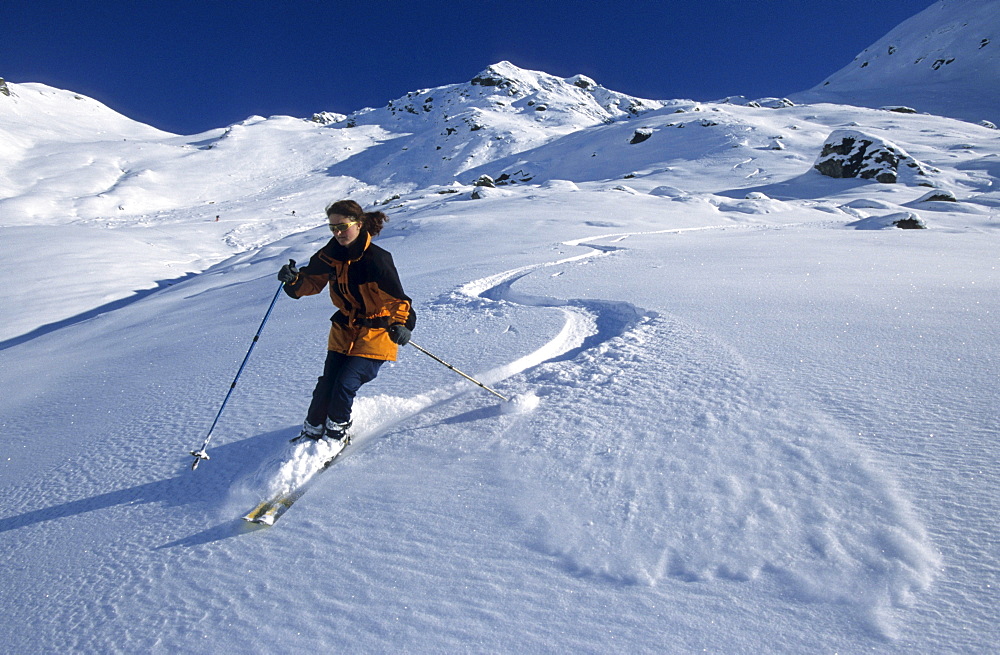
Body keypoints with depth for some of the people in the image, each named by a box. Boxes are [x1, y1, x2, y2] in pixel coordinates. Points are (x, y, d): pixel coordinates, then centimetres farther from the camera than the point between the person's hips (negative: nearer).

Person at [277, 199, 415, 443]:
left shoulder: (376, 259, -21)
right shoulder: (330, 254, -3)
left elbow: (397, 298, -21)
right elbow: (312, 282, 8)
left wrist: (400, 324, -38)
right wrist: (294, 280, -14)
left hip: (376, 332, -5)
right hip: (344, 329, 5)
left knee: (345, 383, -12)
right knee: (327, 383, 2)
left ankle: (337, 431, 15)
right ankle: (312, 430, 24)